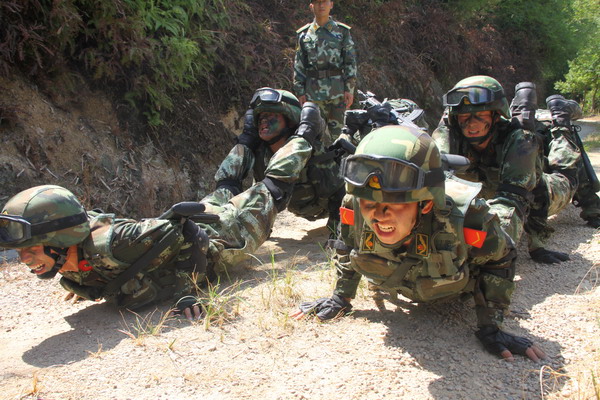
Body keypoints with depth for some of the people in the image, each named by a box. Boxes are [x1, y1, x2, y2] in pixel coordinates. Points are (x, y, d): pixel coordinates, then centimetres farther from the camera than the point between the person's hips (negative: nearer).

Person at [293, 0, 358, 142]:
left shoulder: (342, 31, 7)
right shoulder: (304, 34, 9)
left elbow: (350, 61, 3)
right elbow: (298, 66, 8)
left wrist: (350, 89, -5)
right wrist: (300, 92, 1)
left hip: (338, 90, 0)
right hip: (313, 92, 0)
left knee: (336, 128, 4)